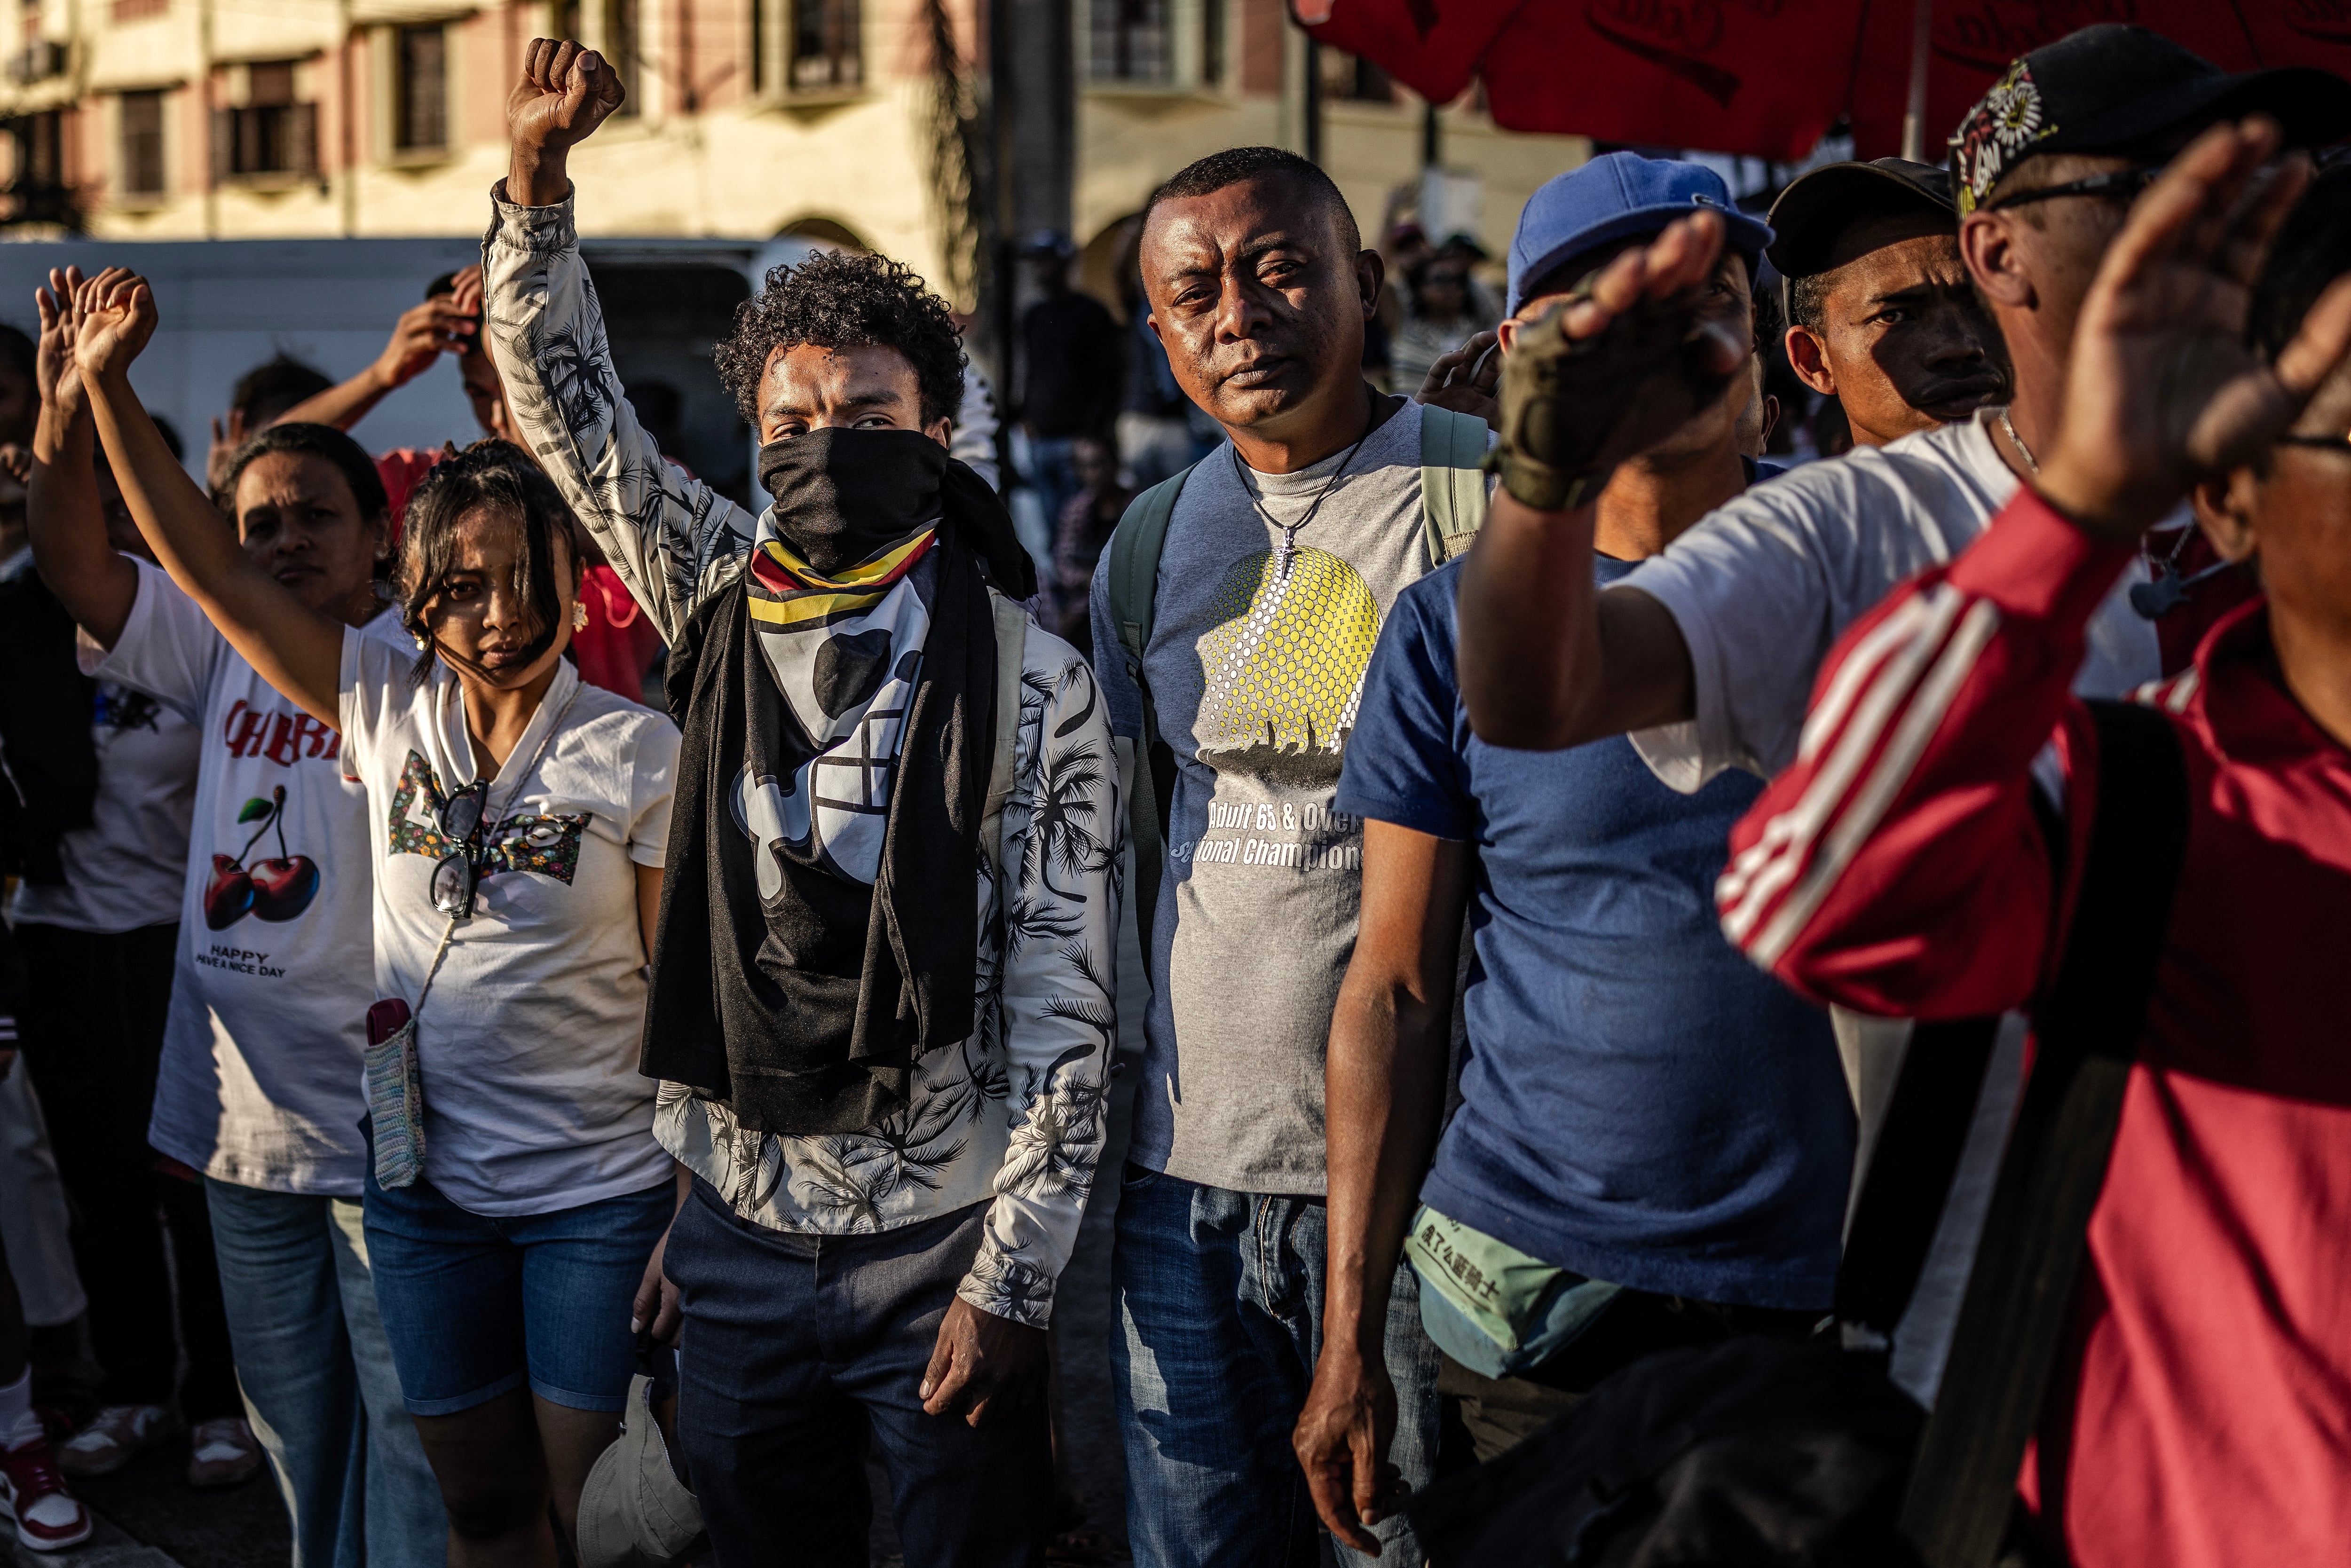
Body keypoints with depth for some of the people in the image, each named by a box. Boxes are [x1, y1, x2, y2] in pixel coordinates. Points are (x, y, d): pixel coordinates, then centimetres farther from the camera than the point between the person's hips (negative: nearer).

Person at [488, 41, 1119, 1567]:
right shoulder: (724, 603, 3)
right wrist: (540, 166, -4)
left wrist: (1011, 1279, -12)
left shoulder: (1031, 678, -9)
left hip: (941, 1244, -4)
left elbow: (1066, 1000, -10)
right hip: (739, 1222, 4)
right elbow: (561, 386, 10)